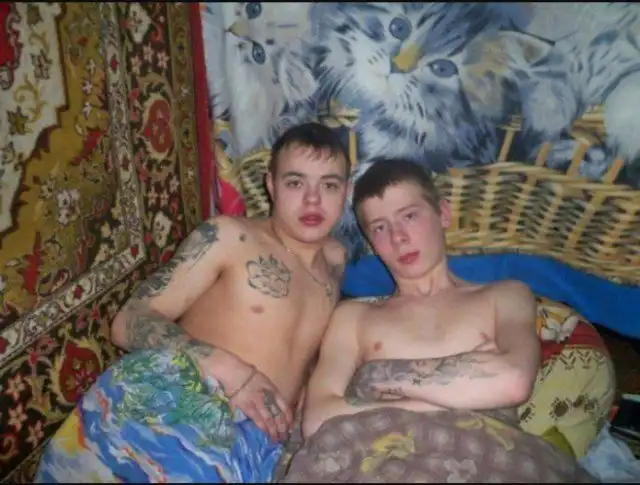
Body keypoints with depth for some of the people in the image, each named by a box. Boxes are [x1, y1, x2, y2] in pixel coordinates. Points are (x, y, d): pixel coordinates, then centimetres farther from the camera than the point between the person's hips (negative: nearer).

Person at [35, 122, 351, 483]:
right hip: (167, 397, -2)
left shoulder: (336, 259, 17)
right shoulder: (228, 236, 2)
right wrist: (228, 368, -18)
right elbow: (129, 323, -4)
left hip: (251, 440, 3)